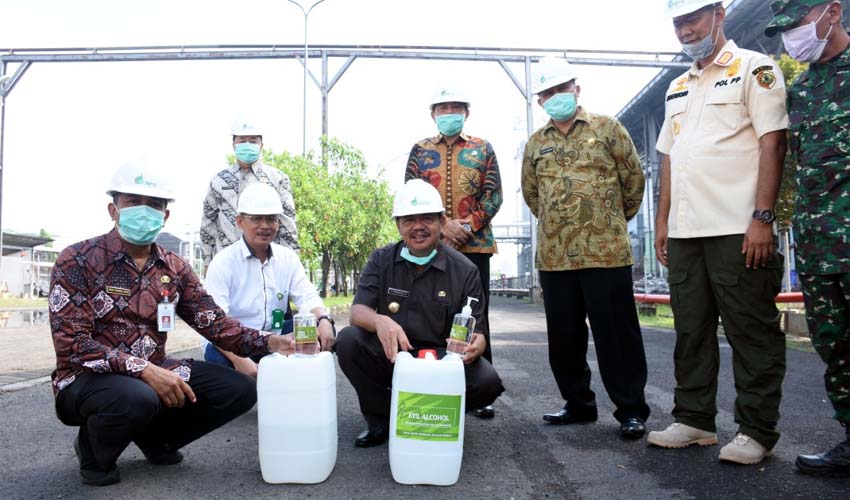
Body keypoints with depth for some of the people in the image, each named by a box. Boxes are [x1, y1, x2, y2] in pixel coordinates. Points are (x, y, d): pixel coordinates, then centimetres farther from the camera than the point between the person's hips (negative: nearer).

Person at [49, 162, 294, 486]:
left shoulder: (175, 269, 4)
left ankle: (155, 437, 14)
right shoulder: (77, 260, -12)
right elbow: (71, 343, -20)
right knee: (137, 396, -39)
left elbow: (215, 323, -1)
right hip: (88, 378, -5)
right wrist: (144, 370, -31)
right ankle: (94, 449, -2)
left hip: (153, 371, 6)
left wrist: (268, 343, -18)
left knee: (240, 389, -9)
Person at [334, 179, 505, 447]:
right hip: (390, 356, 1)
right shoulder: (381, 260, 0)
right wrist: (379, 321, -36)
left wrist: (476, 344, -32)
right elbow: (357, 311, -11)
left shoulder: (464, 270, -5)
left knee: (488, 381, -27)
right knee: (348, 340, -26)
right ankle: (382, 418, -3)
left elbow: (477, 332, -5)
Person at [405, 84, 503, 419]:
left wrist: (468, 226, -11)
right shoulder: (420, 150, 11)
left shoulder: (482, 149, 11)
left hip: (475, 244, 0)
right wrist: (444, 226, -11)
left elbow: (493, 195, 3)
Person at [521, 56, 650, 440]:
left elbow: (633, 178, 7)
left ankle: (631, 410, 11)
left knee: (616, 334, -1)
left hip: (606, 251, -4)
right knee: (564, 336, 10)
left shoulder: (606, 128, 4)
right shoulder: (536, 144, 13)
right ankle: (578, 404, 25)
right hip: (554, 256, 4)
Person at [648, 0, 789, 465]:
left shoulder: (753, 68, 1)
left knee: (751, 332, 0)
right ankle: (694, 419, 21)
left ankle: (755, 431, 10)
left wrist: (762, 217, -16)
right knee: (691, 331, 10)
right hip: (685, 233, 7)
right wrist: (662, 222, 14)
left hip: (738, 230, -6)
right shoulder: (677, 88, 20)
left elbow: (772, 143, -8)